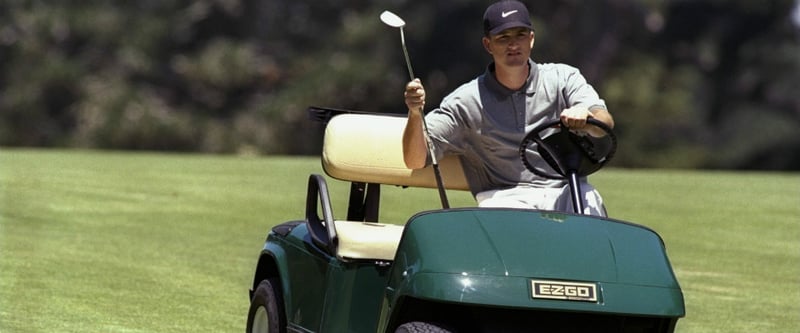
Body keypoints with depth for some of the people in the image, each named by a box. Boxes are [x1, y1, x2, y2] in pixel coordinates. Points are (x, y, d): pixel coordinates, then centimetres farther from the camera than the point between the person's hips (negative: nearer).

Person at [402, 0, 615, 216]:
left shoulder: (563, 78, 11)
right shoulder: (466, 100, 6)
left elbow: (606, 125, -6)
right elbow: (416, 162, 1)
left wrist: (585, 117, -32)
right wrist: (415, 113, -20)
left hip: (566, 191, 0)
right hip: (505, 196, 0)